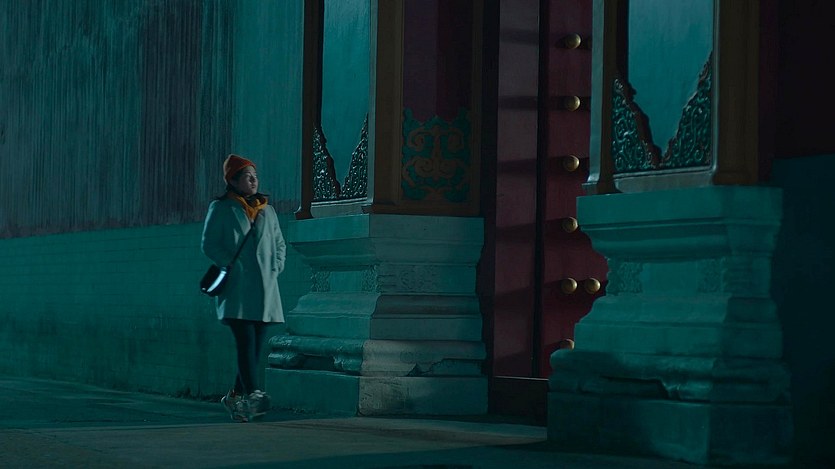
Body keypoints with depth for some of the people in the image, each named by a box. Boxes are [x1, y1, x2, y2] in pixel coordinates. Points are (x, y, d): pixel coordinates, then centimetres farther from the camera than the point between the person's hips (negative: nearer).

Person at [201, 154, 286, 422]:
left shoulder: (267, 211, 18)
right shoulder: (221, 209, 3)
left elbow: (279, 244, 25)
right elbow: (209, 244, -1)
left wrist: (275, 269, 8)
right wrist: (232, 266, -10)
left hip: (264, 290, 5)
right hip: (237, 290, -5)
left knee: (255, 347, 4)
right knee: (246, 342, -18)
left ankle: (235, 397, 15)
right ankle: (252, 395, -27)